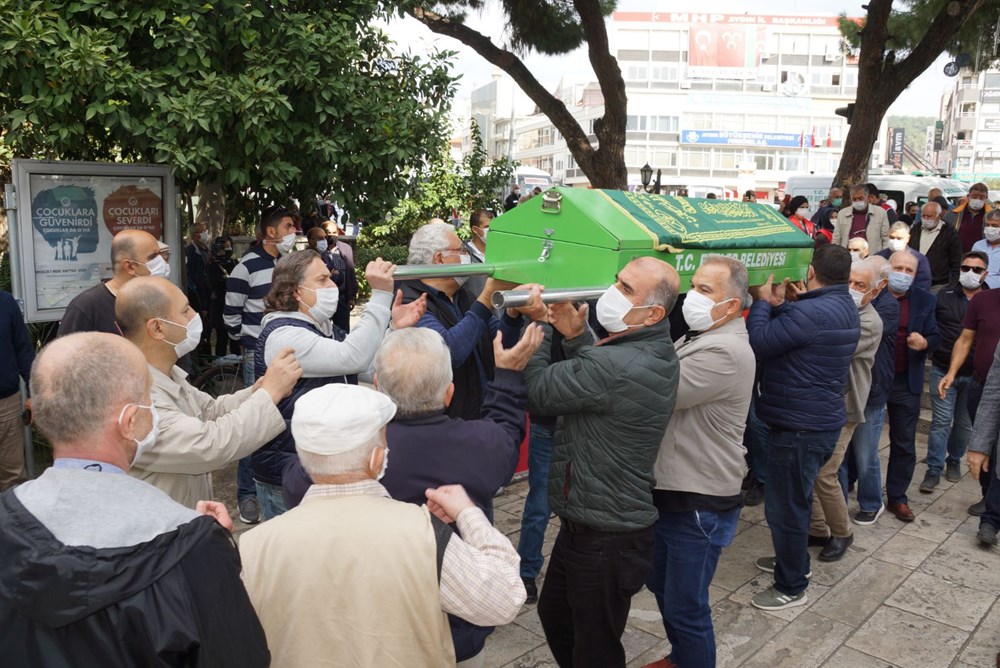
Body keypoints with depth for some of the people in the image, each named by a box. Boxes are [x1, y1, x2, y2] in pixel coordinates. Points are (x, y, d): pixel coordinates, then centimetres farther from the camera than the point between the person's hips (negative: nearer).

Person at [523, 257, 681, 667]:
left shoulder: (616, 365, -31)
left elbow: (539, 393, -21)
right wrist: (576, 337, -5)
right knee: (554, 613, 28)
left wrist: (537, 325, -10)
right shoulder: (656, 352, 1)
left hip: (604, 540, -10)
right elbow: (593, 381, 11)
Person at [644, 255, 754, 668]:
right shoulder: (699, 338, 10)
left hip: (699, 505, -10)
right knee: (662, 586, 25)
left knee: (686, 607, 5)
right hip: (670, 491, 10)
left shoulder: (724, 352, -24)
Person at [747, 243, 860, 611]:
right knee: (794, 499, 26)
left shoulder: (810, 312, -25)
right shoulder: (845, 308, 9)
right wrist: (778, 306, 5)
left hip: (799, 426, -10)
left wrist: (762, 302, -9)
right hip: (821, 419, 11)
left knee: (784, 505, 2)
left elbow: (757, 344, -21)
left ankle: (791, 587, 16)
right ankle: (793, 560, 43)